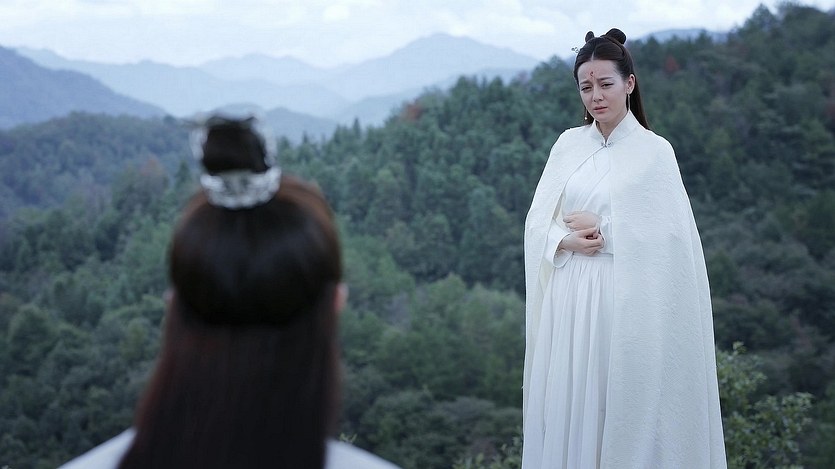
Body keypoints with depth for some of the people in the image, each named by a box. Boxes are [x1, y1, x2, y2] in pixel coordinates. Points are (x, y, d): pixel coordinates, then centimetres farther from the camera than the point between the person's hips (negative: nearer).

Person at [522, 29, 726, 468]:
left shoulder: (654, 150, -4)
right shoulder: (569, 144, 8)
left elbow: (667, 235, -9)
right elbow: (538, 222, 6)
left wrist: (602, 231, -9)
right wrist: (567, 241, -13)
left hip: (624, 302, -4)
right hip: (569, 300, 4)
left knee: (622, 407, 1)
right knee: (568, 402, 7)